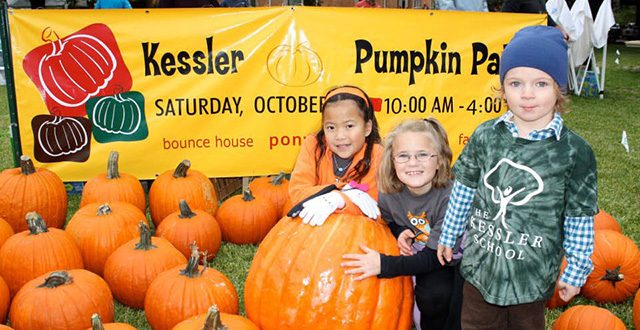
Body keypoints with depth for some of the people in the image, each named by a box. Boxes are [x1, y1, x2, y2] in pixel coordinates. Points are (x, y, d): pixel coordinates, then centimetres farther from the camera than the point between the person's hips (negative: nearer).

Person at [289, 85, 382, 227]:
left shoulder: (376, 156, -12)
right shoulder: (313, 145, -8)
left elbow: (375, 209, -15)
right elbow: (297, 191, -15)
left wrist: (337, 201, -31)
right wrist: (347, 196, -25)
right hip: (314, 224, 1)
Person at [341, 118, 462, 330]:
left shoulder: (449, 196, -28)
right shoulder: (389, 195, -14)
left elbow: (435, 256, -28)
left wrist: (383, 264, -38)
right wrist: (401, 233, -16)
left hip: (448, 261, -4)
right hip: (414, 258, 5)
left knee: (434, 294, -31)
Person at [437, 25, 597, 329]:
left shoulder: (574, 152, -13)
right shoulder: (485, 136, -6)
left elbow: (579, 220, -5)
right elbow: (463, 191, 4)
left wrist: (576, 271, 1)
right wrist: (447, 236, 12)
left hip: (533, 273, -2)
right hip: (479, 263, 2)